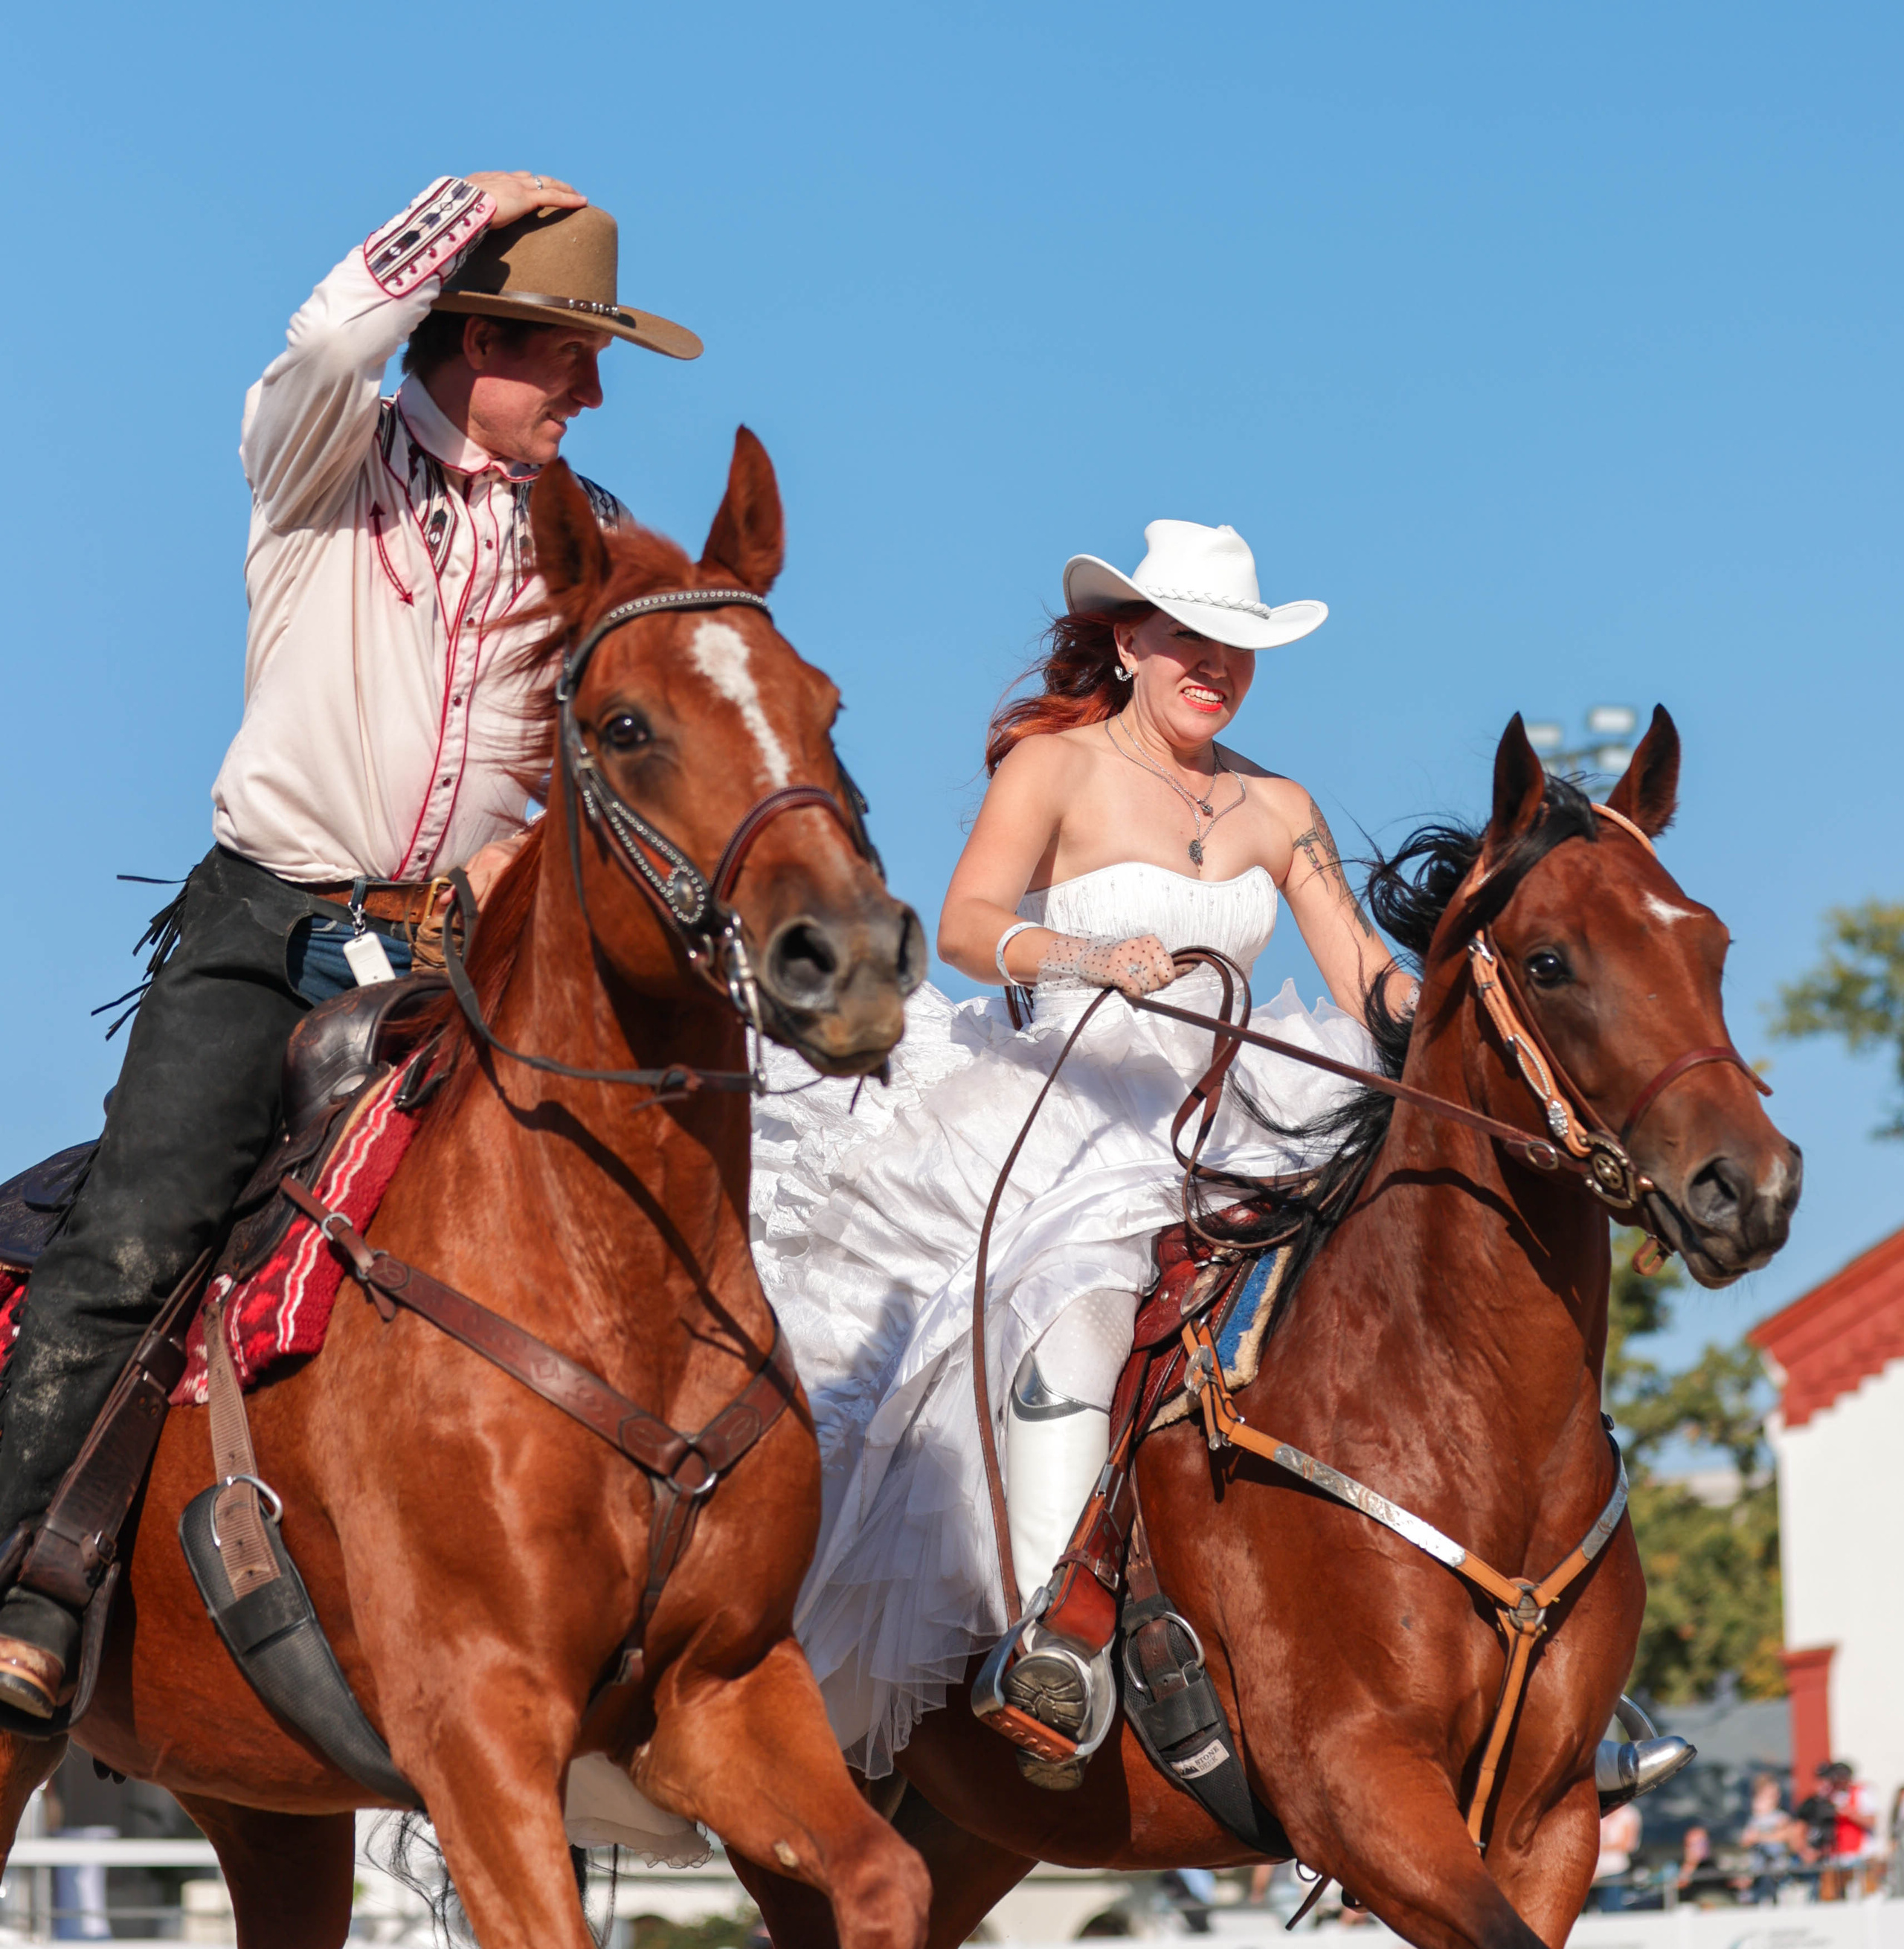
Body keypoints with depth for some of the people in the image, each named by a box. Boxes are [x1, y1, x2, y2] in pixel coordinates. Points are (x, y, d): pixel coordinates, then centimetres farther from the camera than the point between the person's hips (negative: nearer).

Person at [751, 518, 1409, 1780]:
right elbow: (966, 928, -15)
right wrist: (1090, 958, -35)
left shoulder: (1276, 810, 16)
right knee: (1081, 1272, -37)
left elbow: (1368, 976, 13)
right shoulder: (1056, 768, 0)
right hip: (1066, 1101, -6)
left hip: (1216, 1127, 6)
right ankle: (1038, 1628, -46)